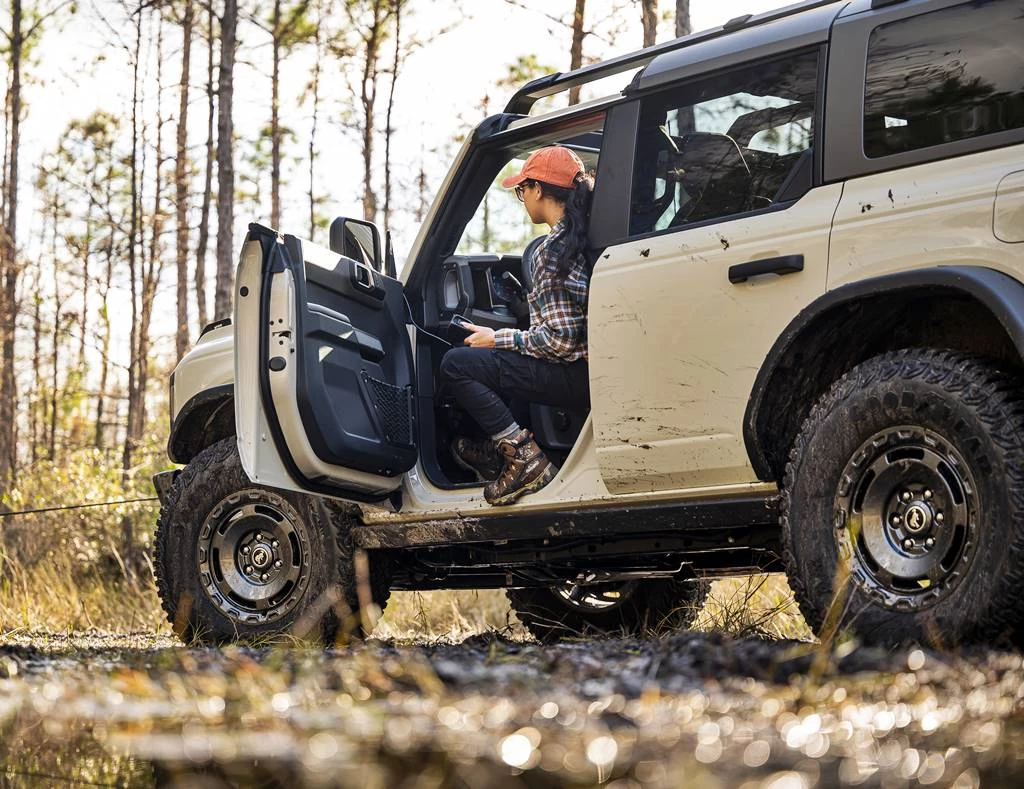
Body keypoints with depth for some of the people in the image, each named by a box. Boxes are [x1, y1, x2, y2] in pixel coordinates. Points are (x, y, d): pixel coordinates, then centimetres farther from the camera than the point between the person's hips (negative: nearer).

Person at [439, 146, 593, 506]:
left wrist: (498, 339, -7)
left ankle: (525, 457, -9)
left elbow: (560, 341, -21)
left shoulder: (551, 251, -17)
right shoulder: (584, 235, 11)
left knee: (455, 365, -7)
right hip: (591, 366, 10)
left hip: (578, 376, -10)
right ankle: (496, 450, 29)